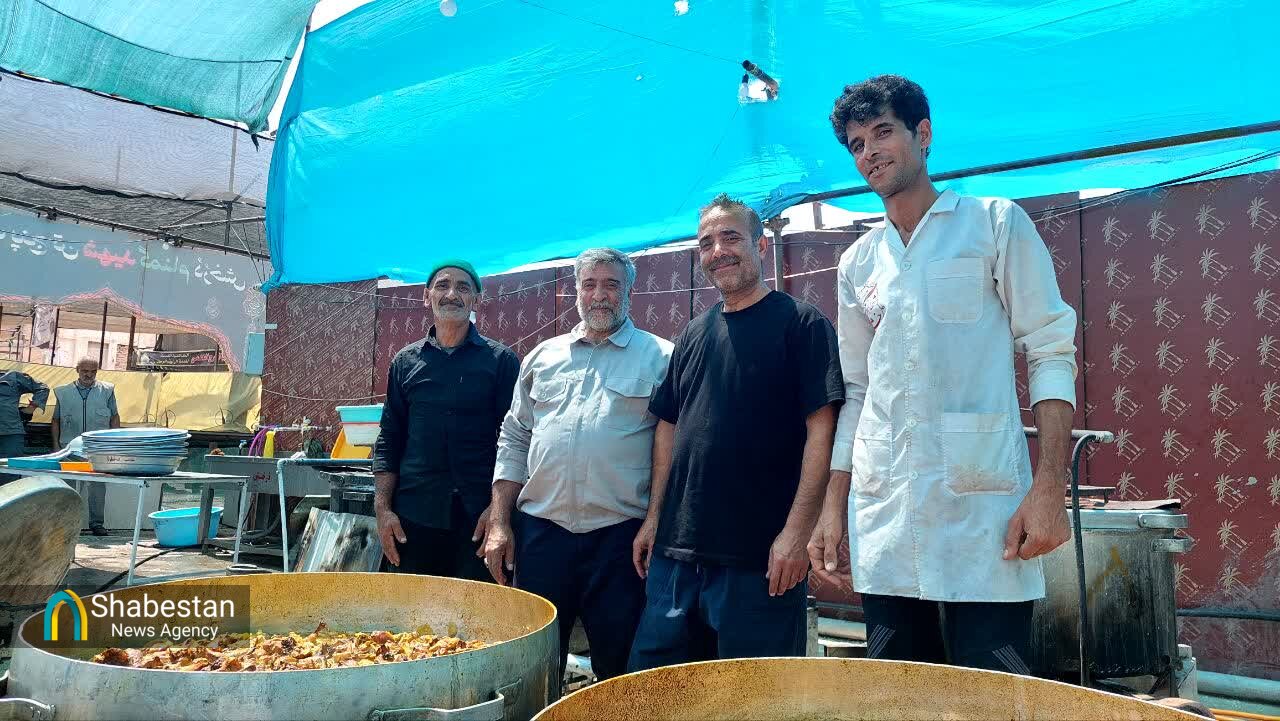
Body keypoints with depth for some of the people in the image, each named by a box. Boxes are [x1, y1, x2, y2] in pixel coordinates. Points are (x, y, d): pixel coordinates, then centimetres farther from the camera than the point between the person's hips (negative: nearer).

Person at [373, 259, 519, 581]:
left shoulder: (501, 359, 3)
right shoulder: (405, 361, 11)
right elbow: (389, 440, 11)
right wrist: (383, 509, 3)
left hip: (480, 517, -2)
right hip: (415, 517, 2)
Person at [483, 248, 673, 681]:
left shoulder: (661, 358, 1)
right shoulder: (544, 356, 12)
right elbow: (514, 441, 13)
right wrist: (499, 524, 7)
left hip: (621, 534, -3)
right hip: (540, 530, 3)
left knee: (620, 667, 8)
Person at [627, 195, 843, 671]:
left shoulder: (800, 324, -4)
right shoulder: (693, 336, 13)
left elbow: (821, 429, -11)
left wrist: (796, 530, -18)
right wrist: (654, 518, 11)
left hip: (759, 557, -6)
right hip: (676, 551, 6)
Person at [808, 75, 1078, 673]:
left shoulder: (995, 223, 4)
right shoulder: (858, 263, 15)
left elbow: (1050, 353, -1)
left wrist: (1049, 489, -12)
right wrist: (833, 507, 12)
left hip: (981, 508, -4)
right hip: (883, 515, 4)